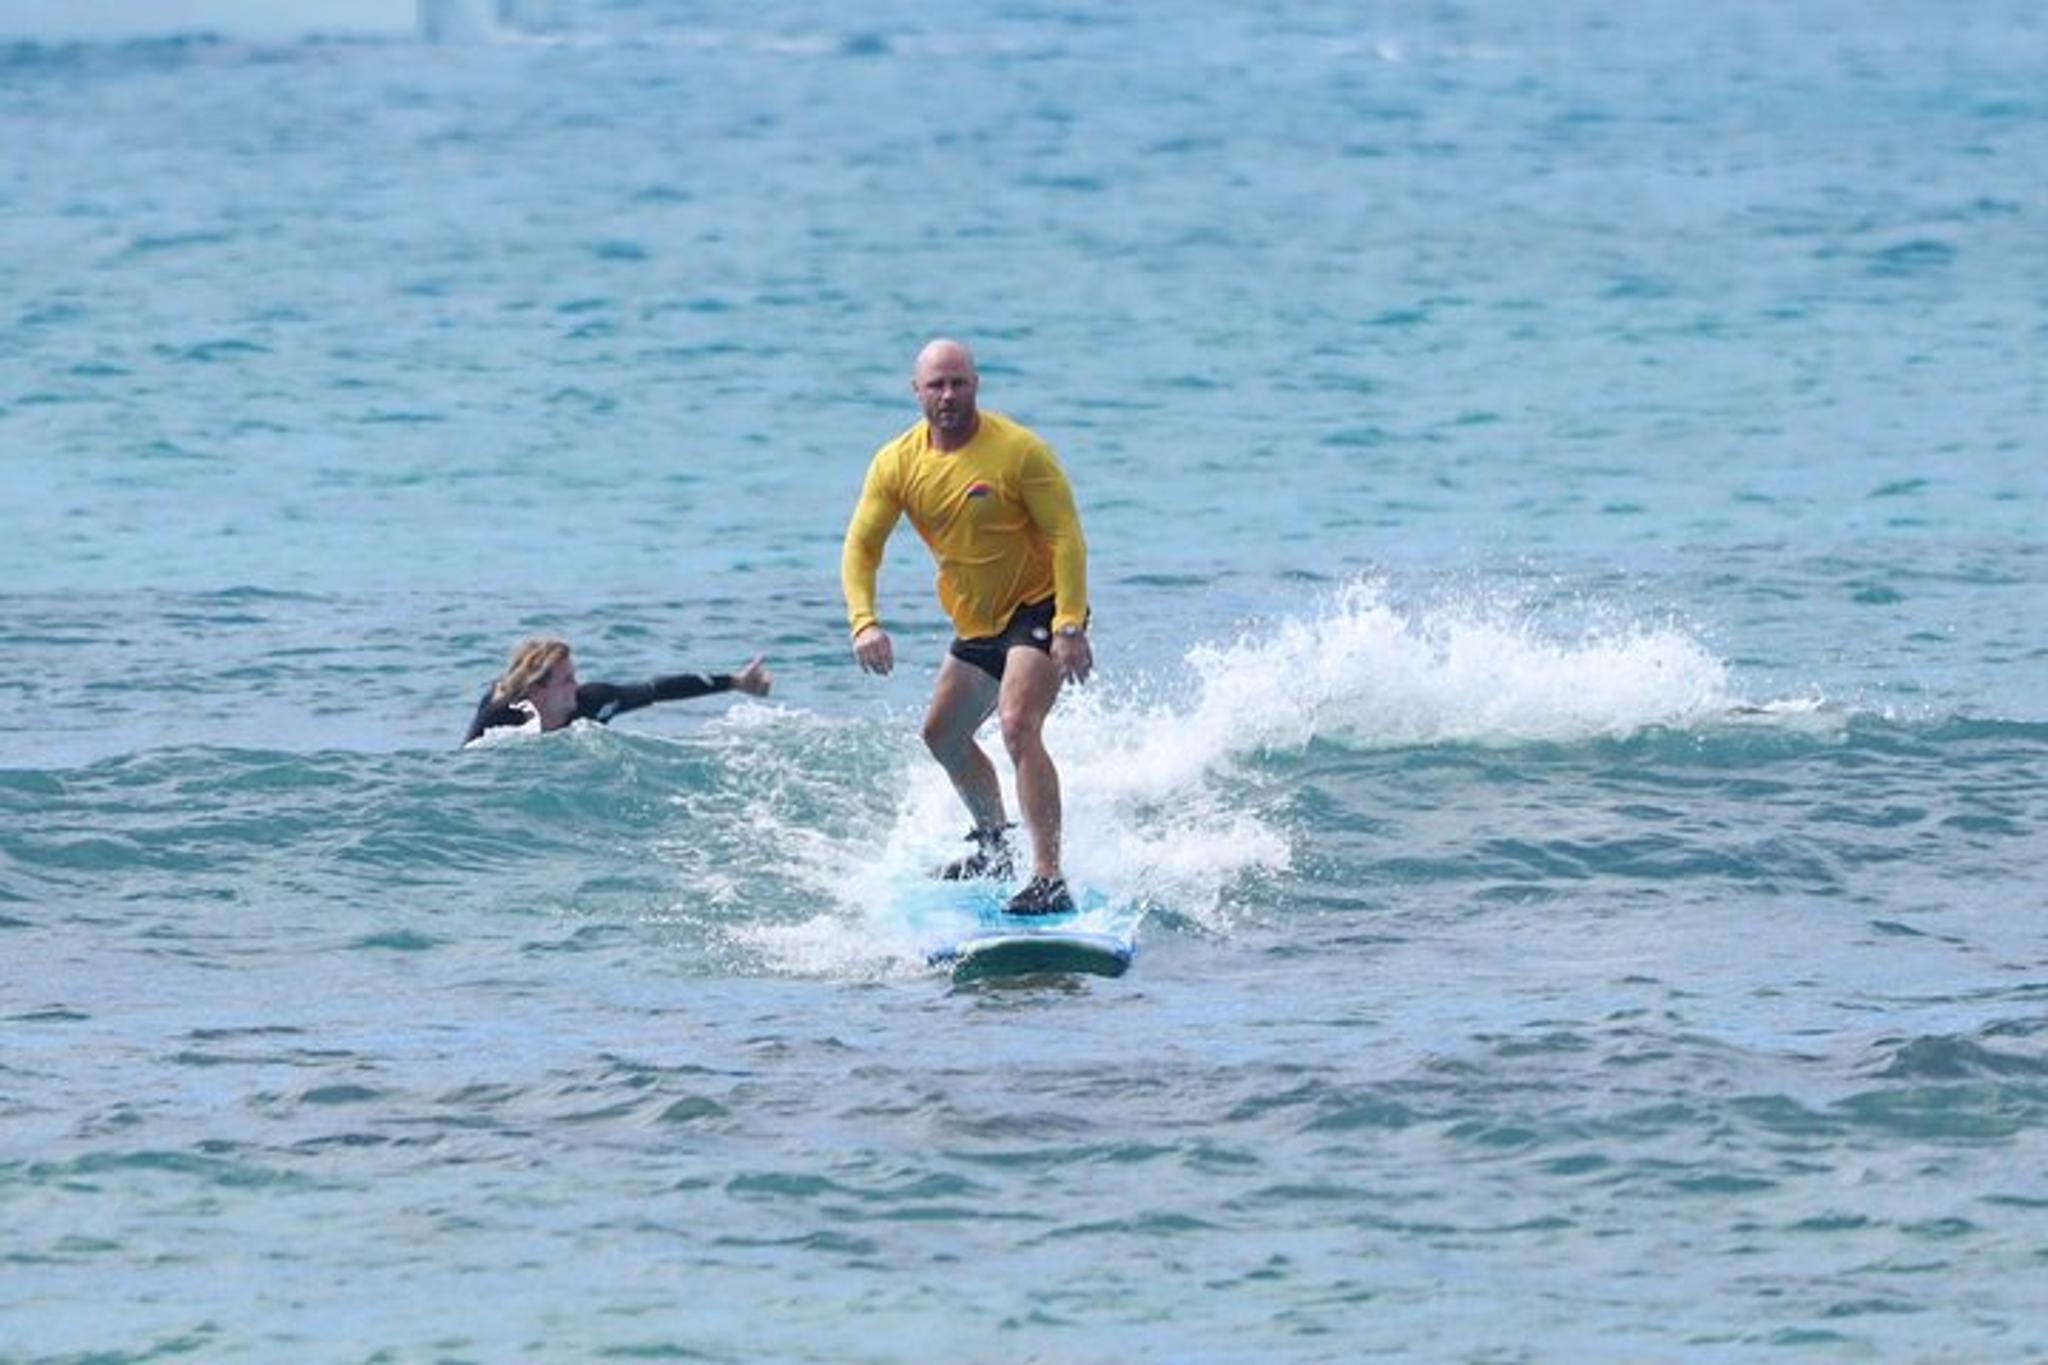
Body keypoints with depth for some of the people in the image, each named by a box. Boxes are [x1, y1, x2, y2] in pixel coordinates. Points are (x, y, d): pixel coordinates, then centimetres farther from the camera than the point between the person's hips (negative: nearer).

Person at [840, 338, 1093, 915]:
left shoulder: (1020, 450, -21)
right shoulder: (897, 464, -5)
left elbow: (1067, 537, -21)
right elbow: (861, 547, -5)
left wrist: (1070, 627, -29)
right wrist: (864, 623, -22)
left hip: (1038, 608, -8)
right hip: (979, 624, 8)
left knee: (1018, 728, -28)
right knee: (943, 734, 22)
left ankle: (1050, 878, -33)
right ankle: (995, 845, 47)